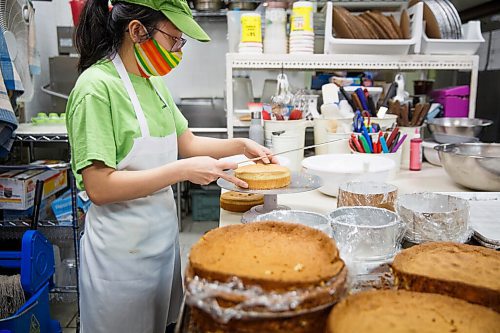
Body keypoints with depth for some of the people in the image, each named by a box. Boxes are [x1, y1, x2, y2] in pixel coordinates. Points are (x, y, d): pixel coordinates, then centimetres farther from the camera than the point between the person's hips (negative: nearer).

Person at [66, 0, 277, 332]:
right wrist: (183, 171, -25)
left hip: (162, 237, 7)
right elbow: (99, 187, -23)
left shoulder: (154, 81, 5)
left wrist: (241, 145, 2)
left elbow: (186, 143, 14)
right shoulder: (97, 87, -19)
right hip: (121, 250, -7)